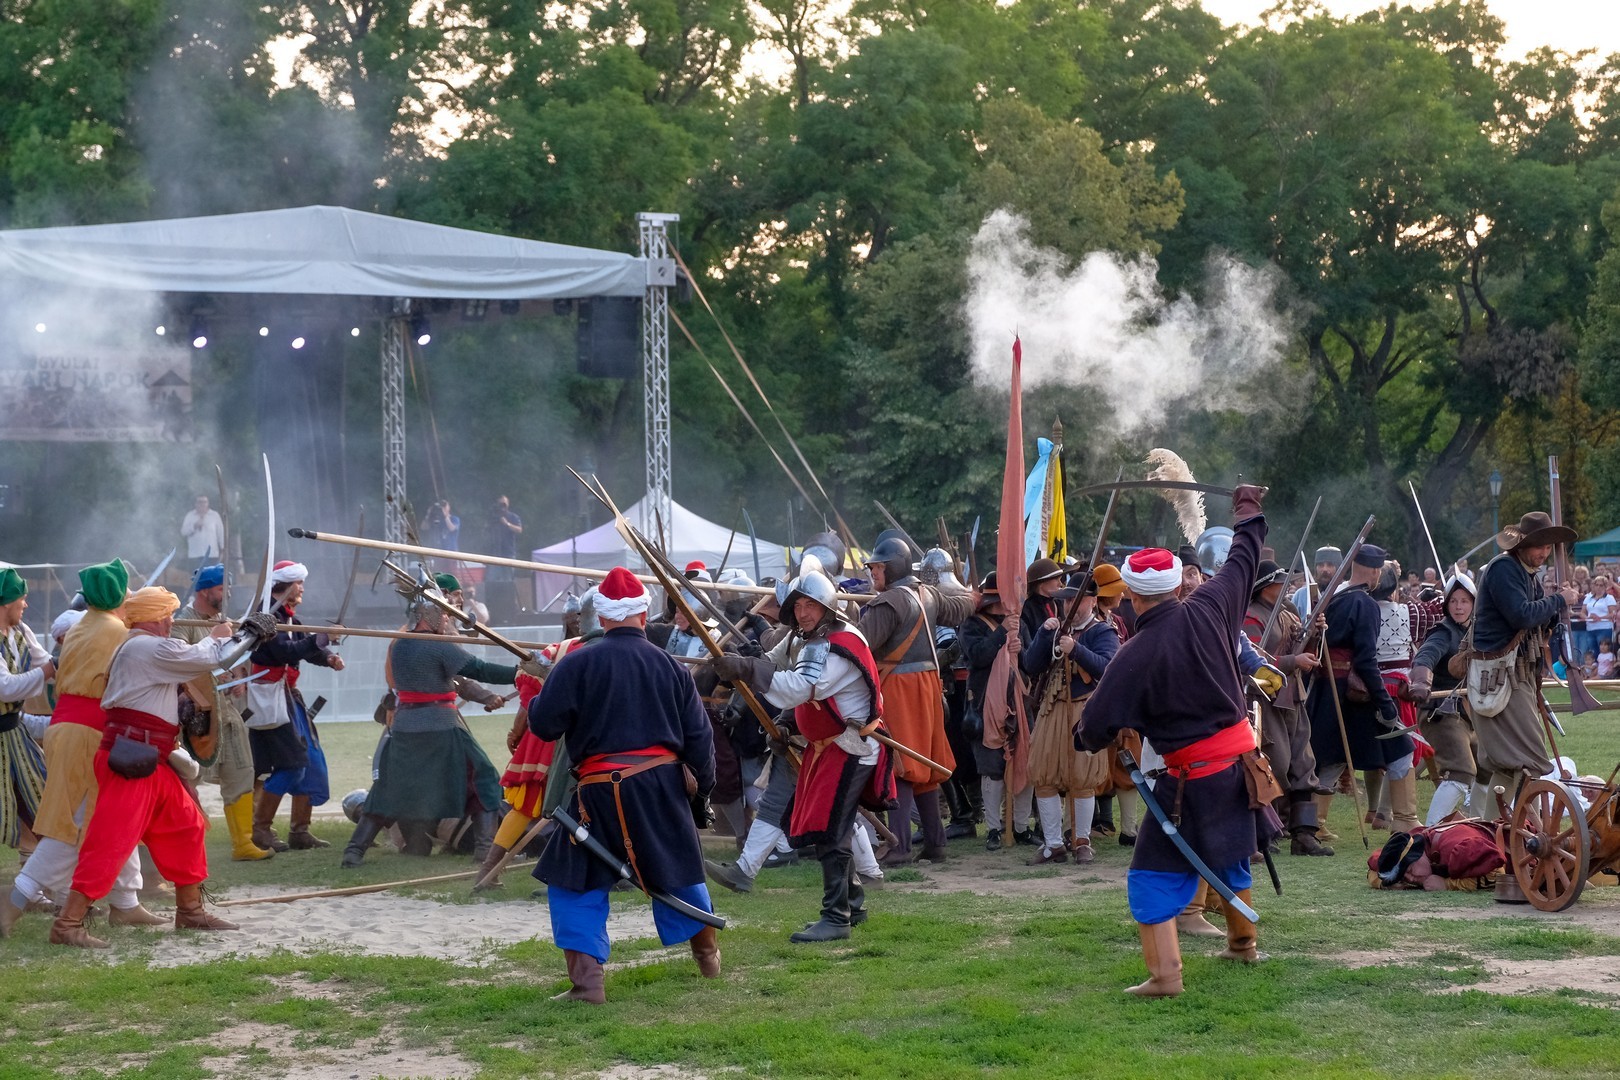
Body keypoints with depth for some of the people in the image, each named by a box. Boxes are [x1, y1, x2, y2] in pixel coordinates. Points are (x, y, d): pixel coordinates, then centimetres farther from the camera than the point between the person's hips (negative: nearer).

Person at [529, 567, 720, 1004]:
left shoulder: (577, 664, -8)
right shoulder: (671, 666, 5)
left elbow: (543, 724, -8)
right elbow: (699, 735, 10)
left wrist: (533, 700, 14)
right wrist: (703, 784, 22)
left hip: (601, 788, -4)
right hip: (663, 783, 4)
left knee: (577, 884, 8)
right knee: (677, 869, 23)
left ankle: (587, 980, -4)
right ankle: (708, 954, 39)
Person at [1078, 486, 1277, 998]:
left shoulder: (1134, 655, -17)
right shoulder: (1208, 609, -6)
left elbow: (1095, 729, -11)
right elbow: (1242, 559, 14)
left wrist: (1095, 738, 14)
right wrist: (1248, 512, 32)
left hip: (1190, 778, -6)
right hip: (1240, 759, 6)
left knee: (1155, 874, 2)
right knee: (1230, 856, 27)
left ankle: (1165, 973, -10)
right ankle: (1243, 943, 43)